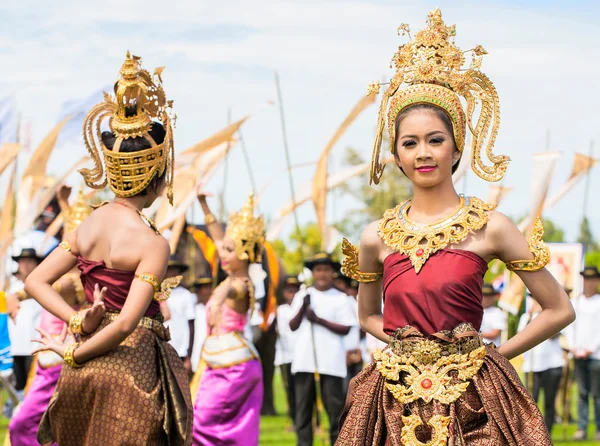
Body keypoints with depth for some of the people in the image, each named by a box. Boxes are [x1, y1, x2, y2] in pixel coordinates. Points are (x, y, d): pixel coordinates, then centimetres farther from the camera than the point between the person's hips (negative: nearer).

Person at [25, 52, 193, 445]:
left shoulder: (89, 226, 3)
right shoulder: (152, 243, -17)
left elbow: (36, 282, 5)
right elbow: (126, 323, -22)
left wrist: (78, 322, -3)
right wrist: (73, 353, -10)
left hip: (85, 371, 7)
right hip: (130, 372, -7)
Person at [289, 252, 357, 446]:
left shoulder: (340, 299, 5)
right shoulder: (302, 296, 13)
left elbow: (346, 329, -3)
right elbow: (293, 326, 9)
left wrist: (320, 320, -12)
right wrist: (302, 309, -8)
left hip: (331, 360, -2)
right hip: (304, 359, 3)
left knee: (335, 405, -3)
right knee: (303, 404, 2)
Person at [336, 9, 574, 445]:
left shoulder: (489, 227, -4)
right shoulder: (376, 237, 5)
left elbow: (559, 309, 1)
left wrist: (493, 354, 2)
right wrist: (409, 345, 7)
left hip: (471, 400, -2)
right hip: (396, 401, 3)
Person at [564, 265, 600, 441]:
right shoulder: (575, 302, 15)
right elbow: (568, 325, 12)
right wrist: (572, 346, -1)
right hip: (578, 354, 4)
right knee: (582, 392, 3)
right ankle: (581, 428, 4)